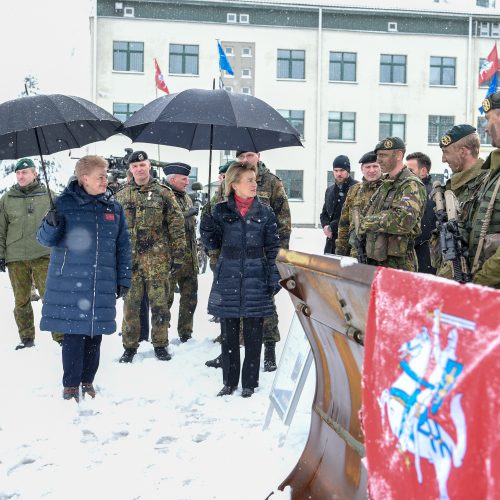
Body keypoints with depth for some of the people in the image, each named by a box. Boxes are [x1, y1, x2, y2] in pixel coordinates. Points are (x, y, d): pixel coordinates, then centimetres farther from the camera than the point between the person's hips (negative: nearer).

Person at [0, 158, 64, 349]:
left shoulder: (48, 196, 4)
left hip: (43, 256, -2)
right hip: (15, 258, 2)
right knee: (21, 301, 8)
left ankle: (60, 336, -1)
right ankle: (27, 338, 19)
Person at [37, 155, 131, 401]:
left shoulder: (114, 207, 7)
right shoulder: (65, 203, -2)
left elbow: (123, 247, 11)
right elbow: (45, 239, 1)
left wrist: (124, 279, 8)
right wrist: (51, 224, -21)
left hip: (102, 285, 3)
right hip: (70, 283, -3)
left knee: (95, 334, 9)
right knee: (74, 334, -2)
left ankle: (87, 381, 25)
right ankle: (70, 385, 13)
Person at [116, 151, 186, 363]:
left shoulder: (163, 193, 1)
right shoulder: (121, 196, 9)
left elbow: (177, 226, 0)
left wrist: (178, 255, -4)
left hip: (157, 260, -2)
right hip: (129, 259, 2)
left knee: (159, 304, 4)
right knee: (130, 305, 6)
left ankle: (160, 344, 18)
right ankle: (130, 346, 18)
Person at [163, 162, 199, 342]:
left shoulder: (186, 198, 18)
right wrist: (186, 214, -22)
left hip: (190, 259, 8)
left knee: (190, 298, 12)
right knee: (166, 297, 0)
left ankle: (186, 334, 23)